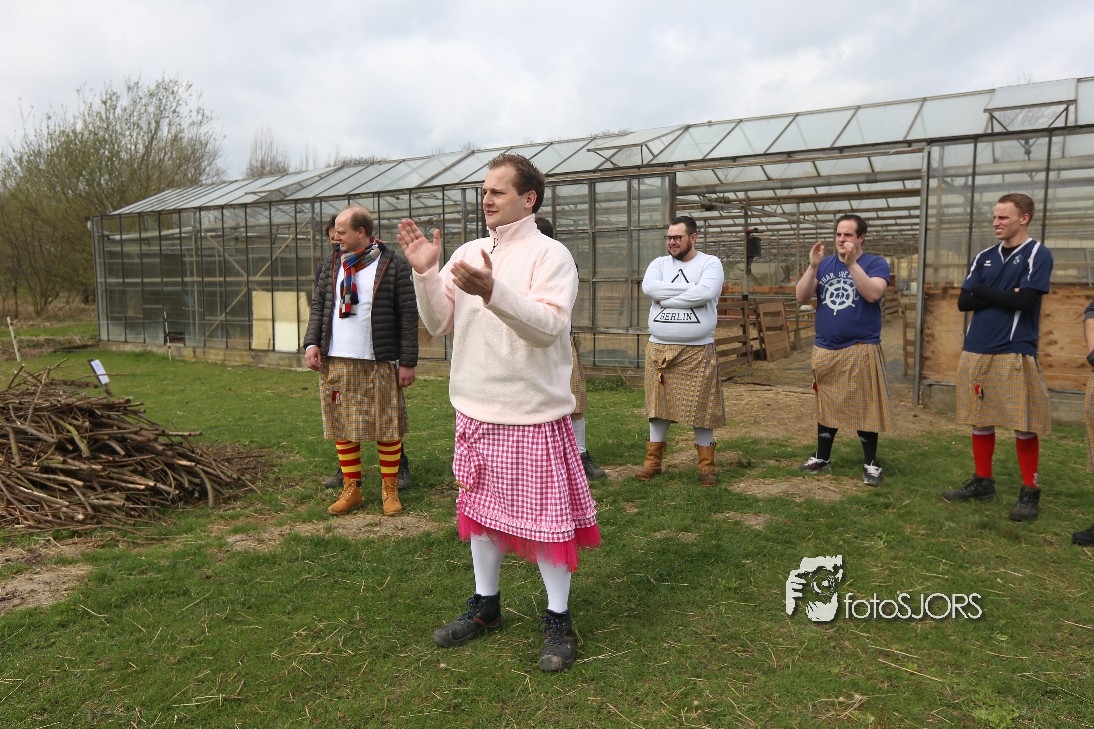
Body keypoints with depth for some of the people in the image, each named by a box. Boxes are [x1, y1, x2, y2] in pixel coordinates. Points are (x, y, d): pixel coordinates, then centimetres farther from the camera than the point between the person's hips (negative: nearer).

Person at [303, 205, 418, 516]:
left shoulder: (393, 266, -4)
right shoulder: (331, 264, 12)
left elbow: (408, 315, -5)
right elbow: (319, 305, 14)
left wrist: (408, 362, -8)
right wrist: (312, 342, -1)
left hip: (380, 364, -4)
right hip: (336, 362, 5)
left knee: (387, 428, 3)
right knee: (342, 428, 9)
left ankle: (390, 490, 18)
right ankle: (351, 490, 22)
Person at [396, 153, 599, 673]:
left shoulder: (550, 254, -9)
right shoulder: (467, 253, 8)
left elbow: (549, 327, -22)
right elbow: (439, 324, 5)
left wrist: (493, 290, -33)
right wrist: (425, 273, -10)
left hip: (533, 411, -6)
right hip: (476, 407, 6)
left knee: (544, 514, 2)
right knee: (481, 507, 17)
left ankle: (558, 620, 20)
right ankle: (485, 605, 36)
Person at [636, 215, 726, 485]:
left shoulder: (710, 263, 0)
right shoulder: (659, 263, 10)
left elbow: (706, 292, -20)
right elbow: (649, 287, -12)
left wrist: (666, 298, -12)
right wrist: (689, 289, -13)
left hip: (697, 350, -3)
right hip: (659, 348, 3)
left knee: (700, 406, 2)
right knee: (659, 404, 8)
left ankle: (706, 465, 15)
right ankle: (652, 462, 19)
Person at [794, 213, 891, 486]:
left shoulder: (875, 263, -1)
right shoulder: (824, 264, 9)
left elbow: (873, 294, -19)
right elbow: (801, 297, -1)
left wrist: (851, 263, -24)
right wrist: (813, 266, -13)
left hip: (861, 349, -3)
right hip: (824, 349, 4)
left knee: (864, 406, 1)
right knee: (826, 405, 12)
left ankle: (871, 464, 13)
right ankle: (822, 457, 24)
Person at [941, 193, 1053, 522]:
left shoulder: (1038, 254, -3)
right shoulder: (984, 257, 13)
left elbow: (1023, 300, -15)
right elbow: (963, 301, 5)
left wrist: (982, 291, -3)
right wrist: (1003, 296, -8)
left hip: (1015, 353, -5)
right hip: (976, 351, 6)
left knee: (1024, 426, -1)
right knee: (980, 421, 11)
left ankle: (1029, 492, 10)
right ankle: (983, 482, 22)